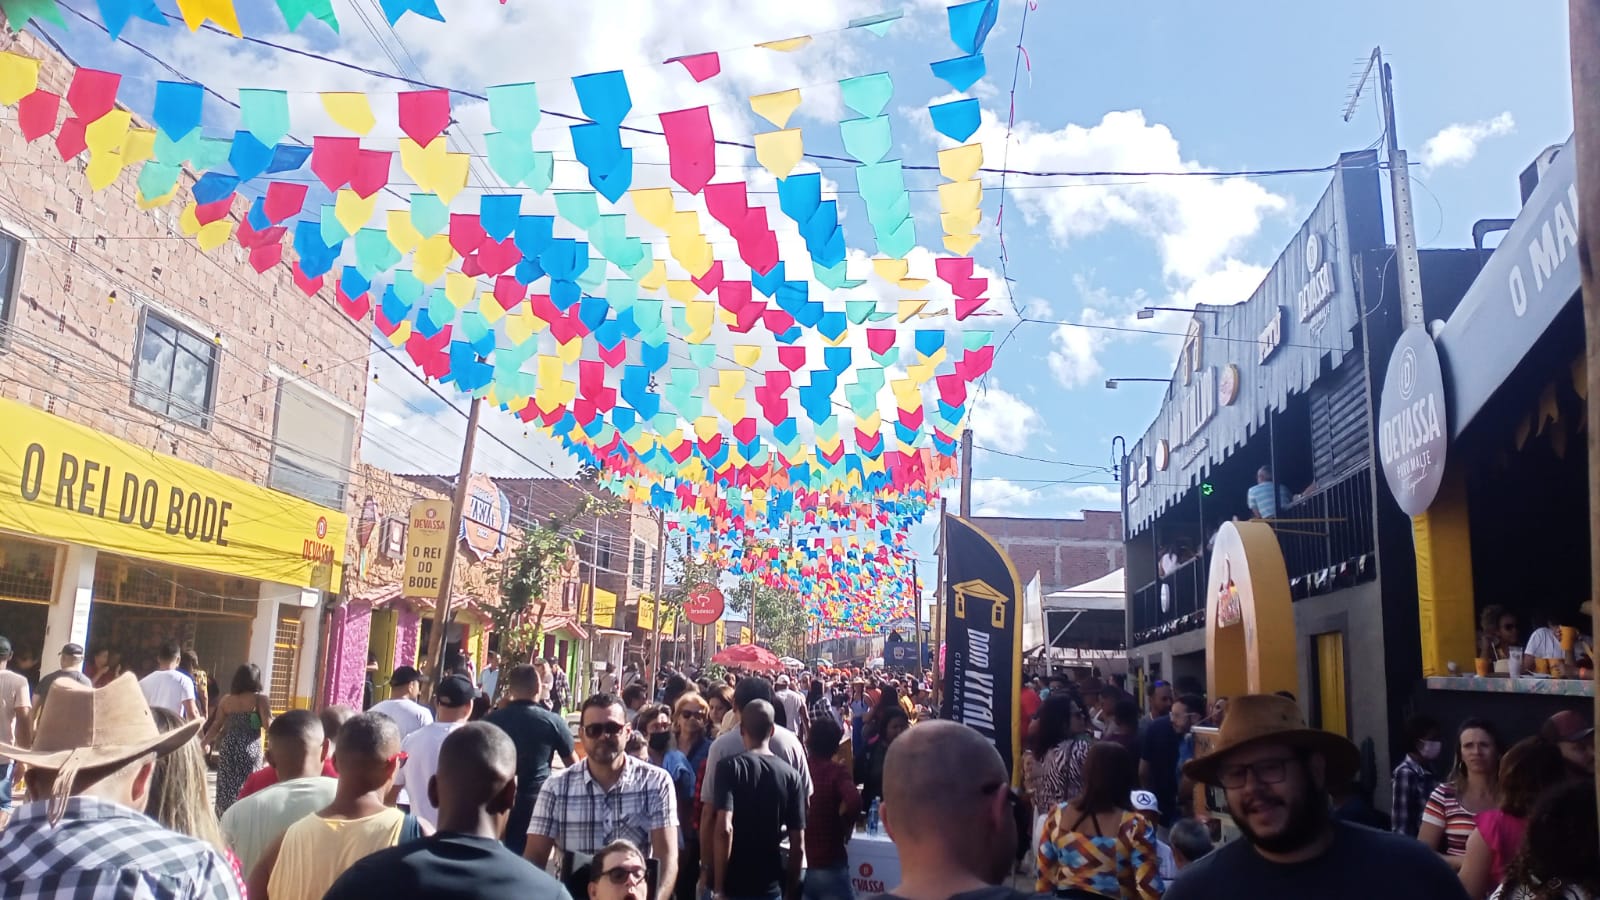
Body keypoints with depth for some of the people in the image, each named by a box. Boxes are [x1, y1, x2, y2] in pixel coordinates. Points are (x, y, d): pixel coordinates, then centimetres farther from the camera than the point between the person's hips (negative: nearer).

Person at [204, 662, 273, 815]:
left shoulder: (226, 700, 3)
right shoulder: (261, 699, -8)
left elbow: (216, 726, 6)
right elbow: (268, 724, -14)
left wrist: (204, 743, 18)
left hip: (228, 748, 3)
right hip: (249, 749, -3)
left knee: (227, 787, 13)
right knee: (247, 787, 5)